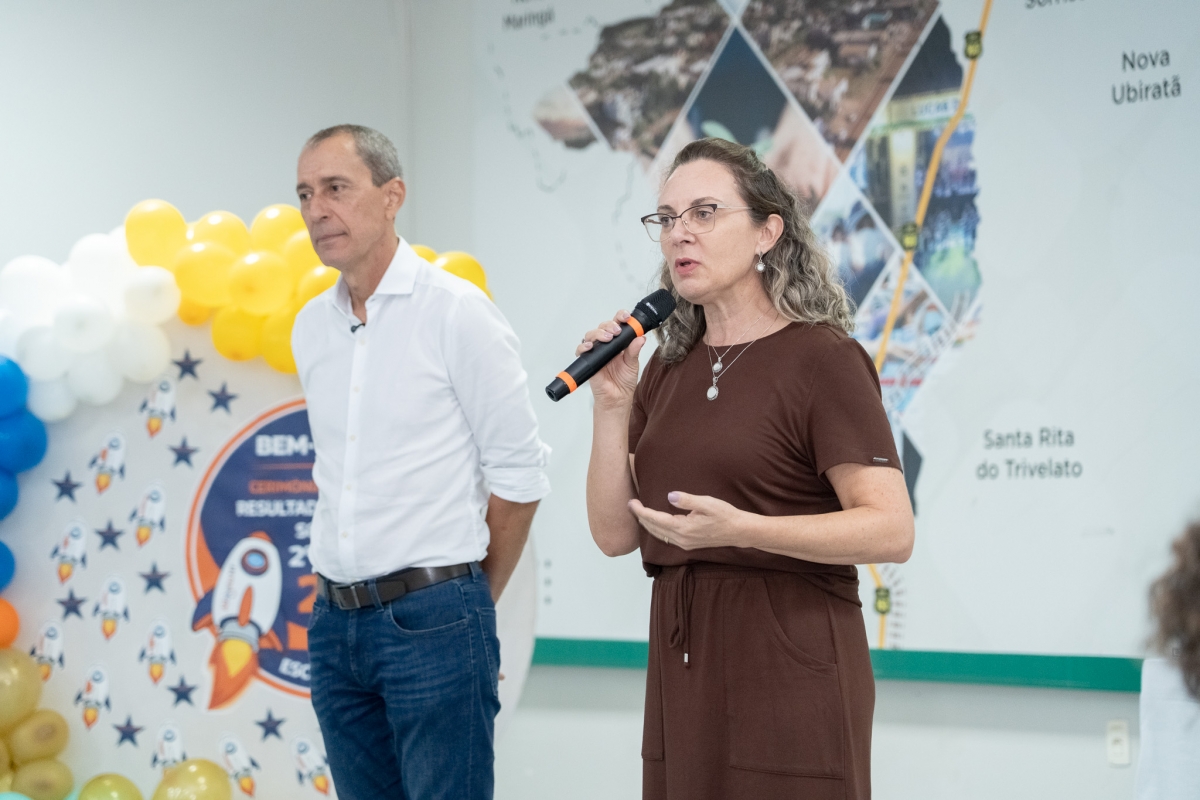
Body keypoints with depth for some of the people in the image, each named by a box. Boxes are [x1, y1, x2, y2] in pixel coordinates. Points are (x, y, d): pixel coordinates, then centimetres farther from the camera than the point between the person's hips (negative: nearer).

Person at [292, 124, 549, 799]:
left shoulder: (457, 310, -8)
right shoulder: (311, 326, 11)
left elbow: (519, 474, -6)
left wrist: (470, 600, 0)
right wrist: (345, 602, 13)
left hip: (433, 622, -6)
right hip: (336, 621, 6)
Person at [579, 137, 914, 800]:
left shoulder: (821, 358, -7)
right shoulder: (668, 368, 12)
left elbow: (891, 531, -17)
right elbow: (615, 534, 9)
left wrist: (741, 529, -26)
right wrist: (612, 403, -2)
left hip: (789, 664, -6)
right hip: (682, 662, 6)